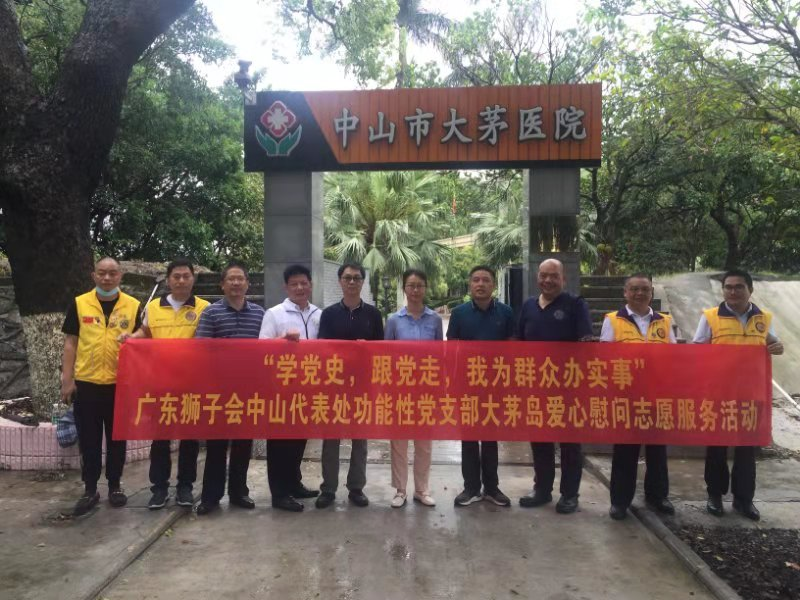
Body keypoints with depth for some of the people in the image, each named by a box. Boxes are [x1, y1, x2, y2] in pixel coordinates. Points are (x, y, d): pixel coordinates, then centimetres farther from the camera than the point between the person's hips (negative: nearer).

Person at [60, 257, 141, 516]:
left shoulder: (133, 306, 1)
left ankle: (115, 485, 24)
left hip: (120, 383, 0)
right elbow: (70, 343, 3)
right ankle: (90, 489, 19)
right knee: (89, 439, 7)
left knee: (117, 438, 10)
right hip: (86, 383, 0)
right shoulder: (79, 304, 2)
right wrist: (67, 379, -3)